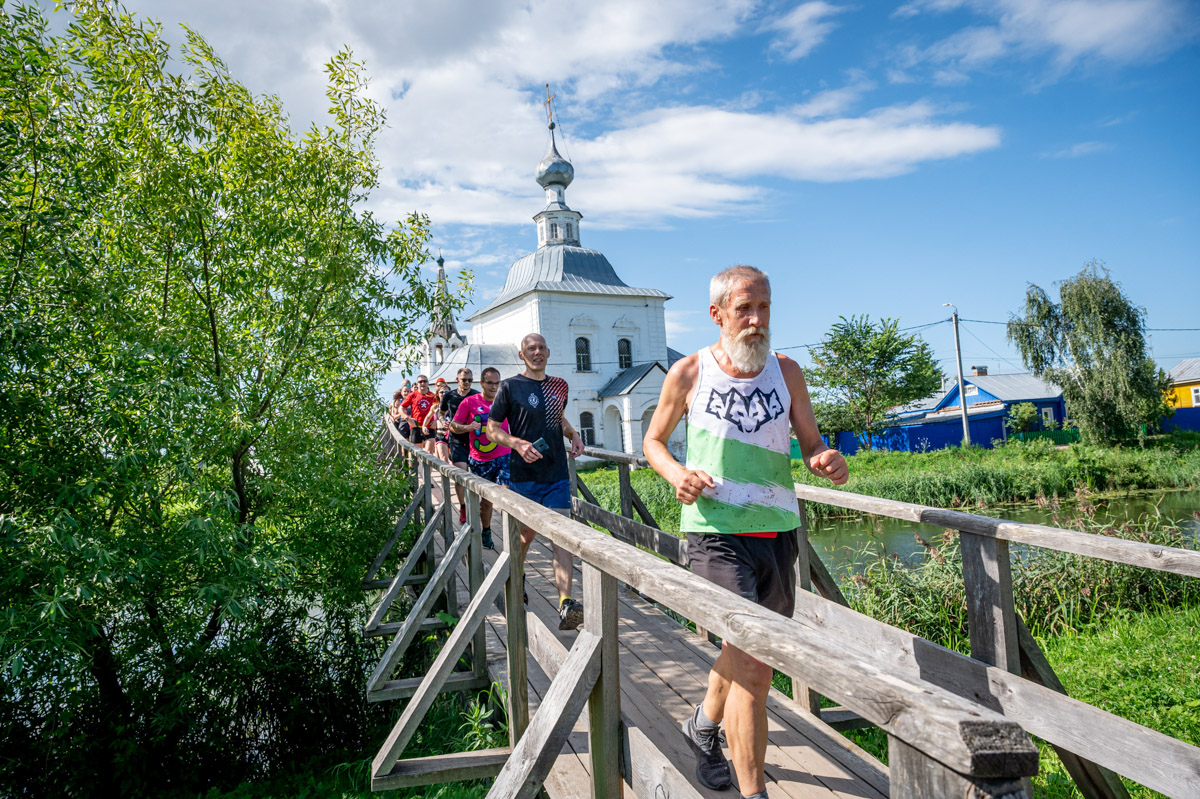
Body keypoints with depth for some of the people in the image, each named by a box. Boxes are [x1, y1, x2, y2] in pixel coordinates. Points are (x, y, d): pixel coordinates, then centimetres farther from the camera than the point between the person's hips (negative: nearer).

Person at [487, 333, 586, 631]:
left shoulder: (559, 385, 11)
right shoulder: (510, 387, -2)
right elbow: (492, 429, -1)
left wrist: (572, 434, 7)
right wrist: (518, 444, -19)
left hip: (557, 475, 3)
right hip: (523, 475, -2)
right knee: (525, 534, 10)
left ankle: (566, 604, -16)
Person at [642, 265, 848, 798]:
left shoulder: (786, 371, 4)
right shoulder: (689, 373, -3)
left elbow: (811, 442, 10)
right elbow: (653, 441, 8)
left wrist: (828, 461, -15)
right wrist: (675, 474, -13)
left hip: (777, 532, 4)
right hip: (717, 533, -4)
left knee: (744, 652, 21)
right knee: (753, 669, -14)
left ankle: (704, 724, 50)